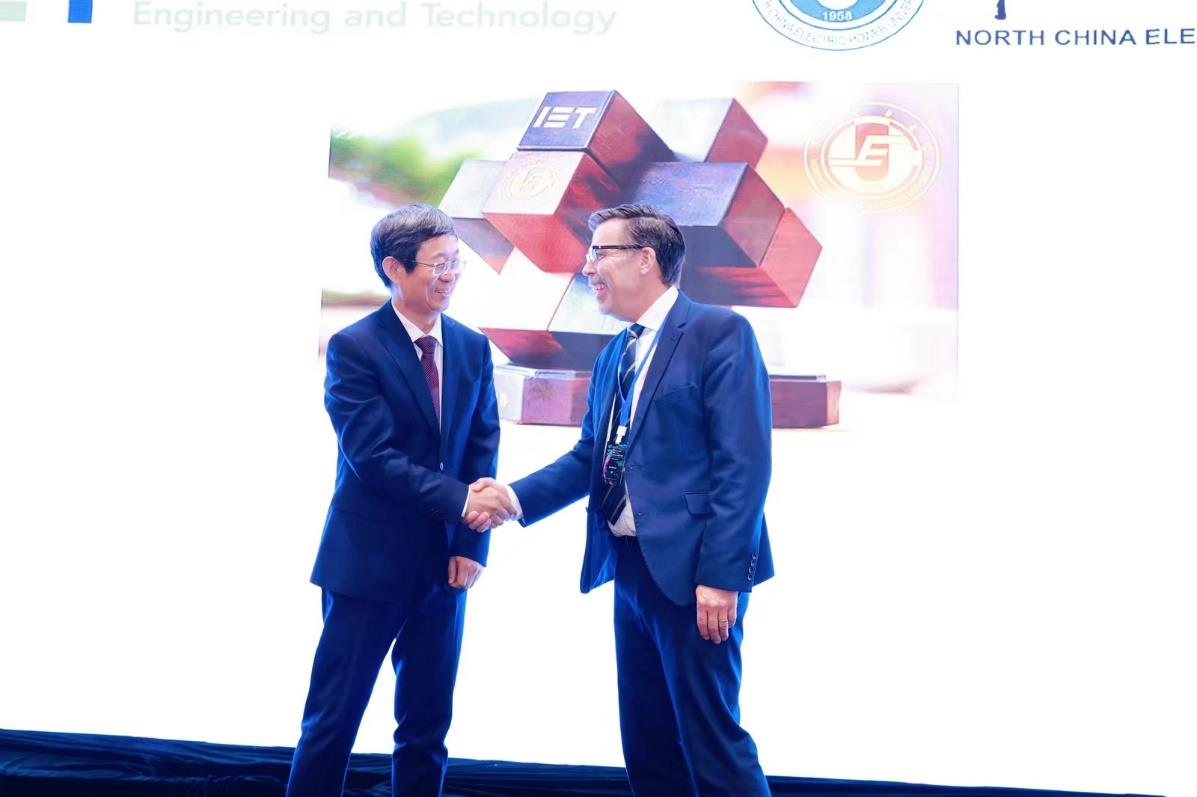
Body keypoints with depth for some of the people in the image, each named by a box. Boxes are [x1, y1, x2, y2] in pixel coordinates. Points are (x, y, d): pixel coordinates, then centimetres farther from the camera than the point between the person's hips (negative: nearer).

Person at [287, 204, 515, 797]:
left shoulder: (473, 348, 7)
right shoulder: (353, 347, -9)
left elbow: (483, 452, 5)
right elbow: (373, 457, -16)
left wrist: (470, 543, -5)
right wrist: (462, 501, -23)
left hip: (445, 565, 5)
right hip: (369, 561, -5)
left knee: (427, 725, 13)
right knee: (333, 720, 4)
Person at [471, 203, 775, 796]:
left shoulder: (719, 332, -9)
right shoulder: (611, 357, 17)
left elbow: (743, 463, -15)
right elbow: (589, 457, 14)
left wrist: (720, 574, -19)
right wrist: (518, 497, -2)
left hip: (692, 571, -8)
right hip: (631, 569, 8)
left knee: (710, 738, -1)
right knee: (646, 742, 15)